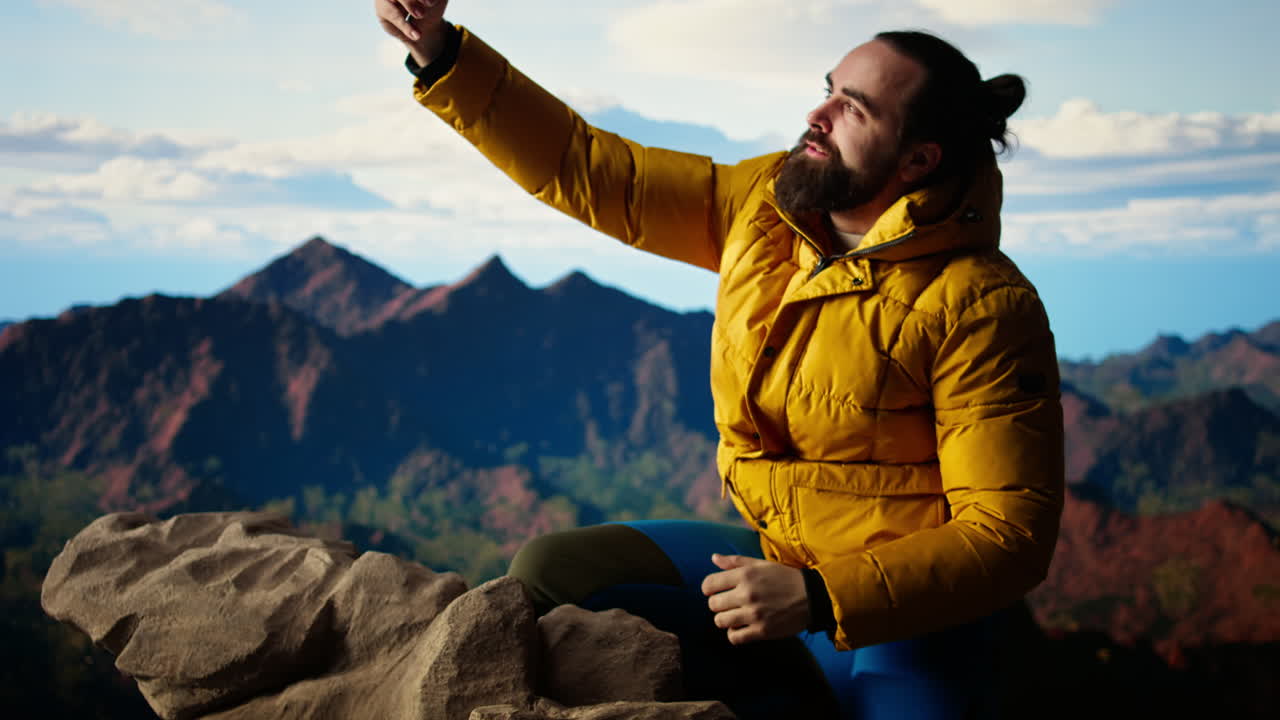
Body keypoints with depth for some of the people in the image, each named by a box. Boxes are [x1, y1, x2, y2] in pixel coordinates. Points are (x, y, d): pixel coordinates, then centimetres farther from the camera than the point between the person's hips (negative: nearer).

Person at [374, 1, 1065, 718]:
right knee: (549, 572, -3)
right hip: (778, 559, 6)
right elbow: (582, 167, 2)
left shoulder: (981, 309, -20)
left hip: (907, 604, -6)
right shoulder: (764, 204, -1)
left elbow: (1010, 537, -21)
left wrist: (816, 600, -28)